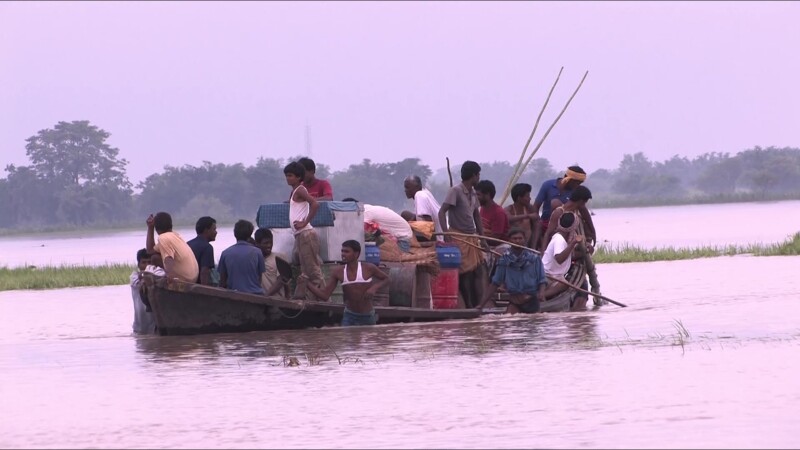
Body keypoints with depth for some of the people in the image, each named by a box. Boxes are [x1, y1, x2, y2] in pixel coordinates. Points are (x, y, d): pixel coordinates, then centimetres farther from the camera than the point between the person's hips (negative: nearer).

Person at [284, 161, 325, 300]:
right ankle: (300, 297, 13)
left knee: (313, 269, -9)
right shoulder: (294, 191, 18)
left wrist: (304, 222, -21)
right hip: (300, 236, 10)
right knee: (304, 272, 10)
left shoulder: (299, 190, -9)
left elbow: (315, 204, -23)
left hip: (305, 234, -10)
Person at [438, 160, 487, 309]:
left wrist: (482, 238, 16)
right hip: (458, 238, -8)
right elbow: (442, 212, -16)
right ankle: (469, 307, 0)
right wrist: (446, 233, -27)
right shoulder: (456, 191, -10)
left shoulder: (473, 193, 14)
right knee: (465, 273, -5)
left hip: (472, 238, 8)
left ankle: (478, 306, 7)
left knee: (478, 271, 5)